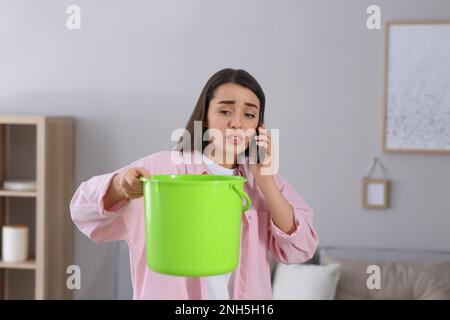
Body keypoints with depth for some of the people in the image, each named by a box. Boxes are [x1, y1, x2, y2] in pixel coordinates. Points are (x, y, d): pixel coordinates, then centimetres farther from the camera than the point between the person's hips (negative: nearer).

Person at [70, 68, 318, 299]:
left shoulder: (266, 178, 4)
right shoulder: (162, 168, -6)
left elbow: (300, 248, -5)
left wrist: (264, 179, -14)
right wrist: (120, 185, -28)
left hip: (247, 294, 2)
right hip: (170, 294, -2)